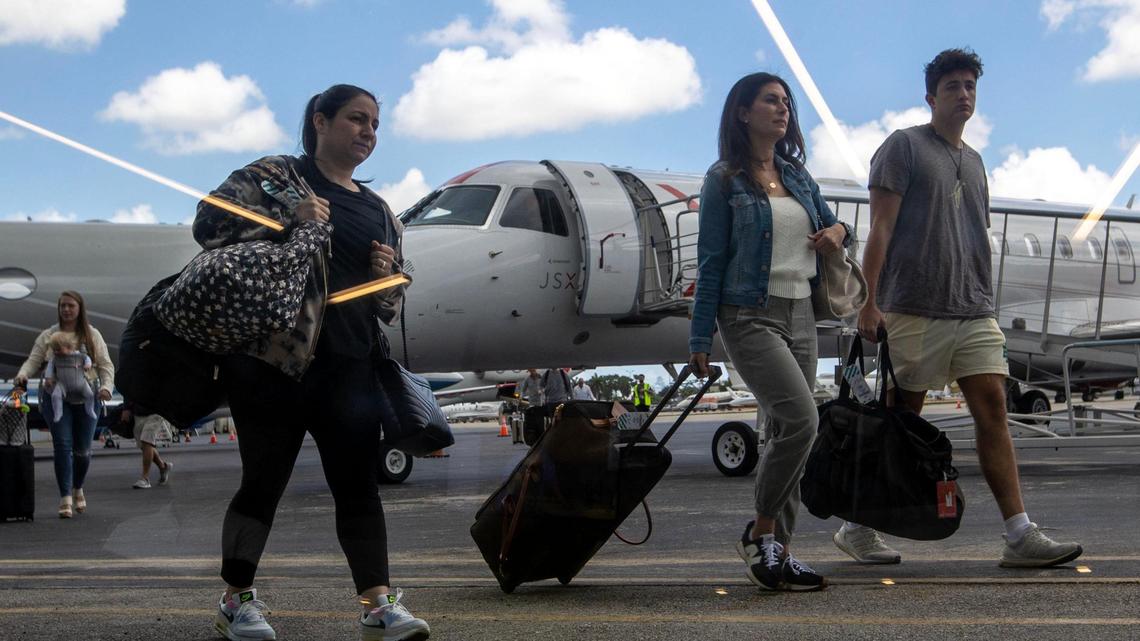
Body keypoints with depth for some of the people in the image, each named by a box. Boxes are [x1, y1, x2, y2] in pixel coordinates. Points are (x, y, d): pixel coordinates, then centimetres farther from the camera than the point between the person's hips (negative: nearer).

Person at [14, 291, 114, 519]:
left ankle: (78, 489, 31)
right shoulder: (48, 336, 8)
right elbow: (34, 360, 3)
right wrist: (22, 374, -18)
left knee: (82, 449, 7)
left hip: (86, 399, 1)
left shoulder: (92, 335, 7)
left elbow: (106, 365, 4)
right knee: (62, 446, -9)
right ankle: (65, 498, -8)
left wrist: (106, 387, -13)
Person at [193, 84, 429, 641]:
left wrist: (389, 275, 2)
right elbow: (208, 223, -7)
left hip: (349, 365, 5)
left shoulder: (379, 212, 20)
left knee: (359, 482, -2)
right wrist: (285, 221, -17)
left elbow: (391, 303, 25)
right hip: (272, 357, -5)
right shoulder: (273, 176, 4)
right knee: (265, 477, 1)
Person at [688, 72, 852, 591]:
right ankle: (759, 533, -5)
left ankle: (777, 550, 13)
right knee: (801, 419, -20)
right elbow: (711, 262, -4)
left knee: (785, 433, 6)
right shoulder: (725, 180, -2)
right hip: (751, 315, -6)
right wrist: (700, 340, -7)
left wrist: (837, 231, 3)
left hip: (801, 314, 7)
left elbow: (829, 225, 29)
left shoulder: (797, 176, 15)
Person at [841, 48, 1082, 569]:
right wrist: (869, 303, -13)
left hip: (974, 312, 6)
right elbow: (881, 229, -7)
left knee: (993, 409, -4)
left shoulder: (974, 162, 20)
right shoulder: (904, 146, 0)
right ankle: (857, 528, 13)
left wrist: (984, 300, 17)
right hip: (915, 311, -6)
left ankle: (1020, 536, -8)